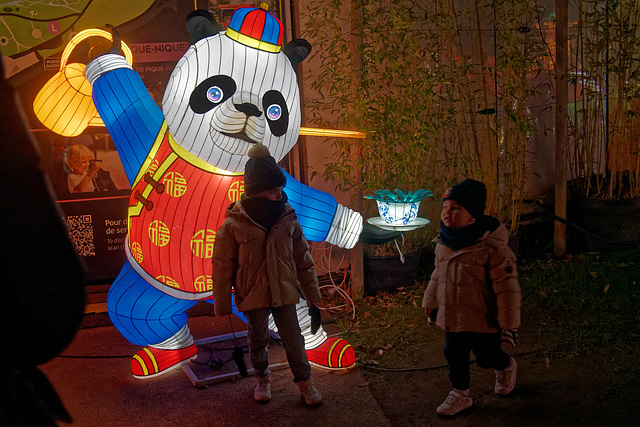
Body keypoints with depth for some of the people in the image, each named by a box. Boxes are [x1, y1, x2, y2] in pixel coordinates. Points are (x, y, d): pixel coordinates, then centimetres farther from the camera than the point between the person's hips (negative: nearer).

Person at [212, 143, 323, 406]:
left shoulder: (287, 219, -4)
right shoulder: (233, 226, -15)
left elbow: (302, 256, 7)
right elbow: (223, 266, -8)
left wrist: (311, 290, 11)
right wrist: (222, 304, -4)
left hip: (284, 291, 2)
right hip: (252, 294, -2)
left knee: (292, 337, 7)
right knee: (258, 339, 15)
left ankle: (304, 380, 25)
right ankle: (262, 378, 38)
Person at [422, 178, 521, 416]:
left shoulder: (493, 248, -24)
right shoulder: (444, 244, -2)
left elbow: (507, 288, -19)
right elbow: (437, 276, 14)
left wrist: (509, 323, -16)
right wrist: (431, 302, 21)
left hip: (483, 319, -5)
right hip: (452, 317, 5)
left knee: (487, 357, 15)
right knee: (454, 355, 15)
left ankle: (506, 367, 49)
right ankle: (460, 394, 36)